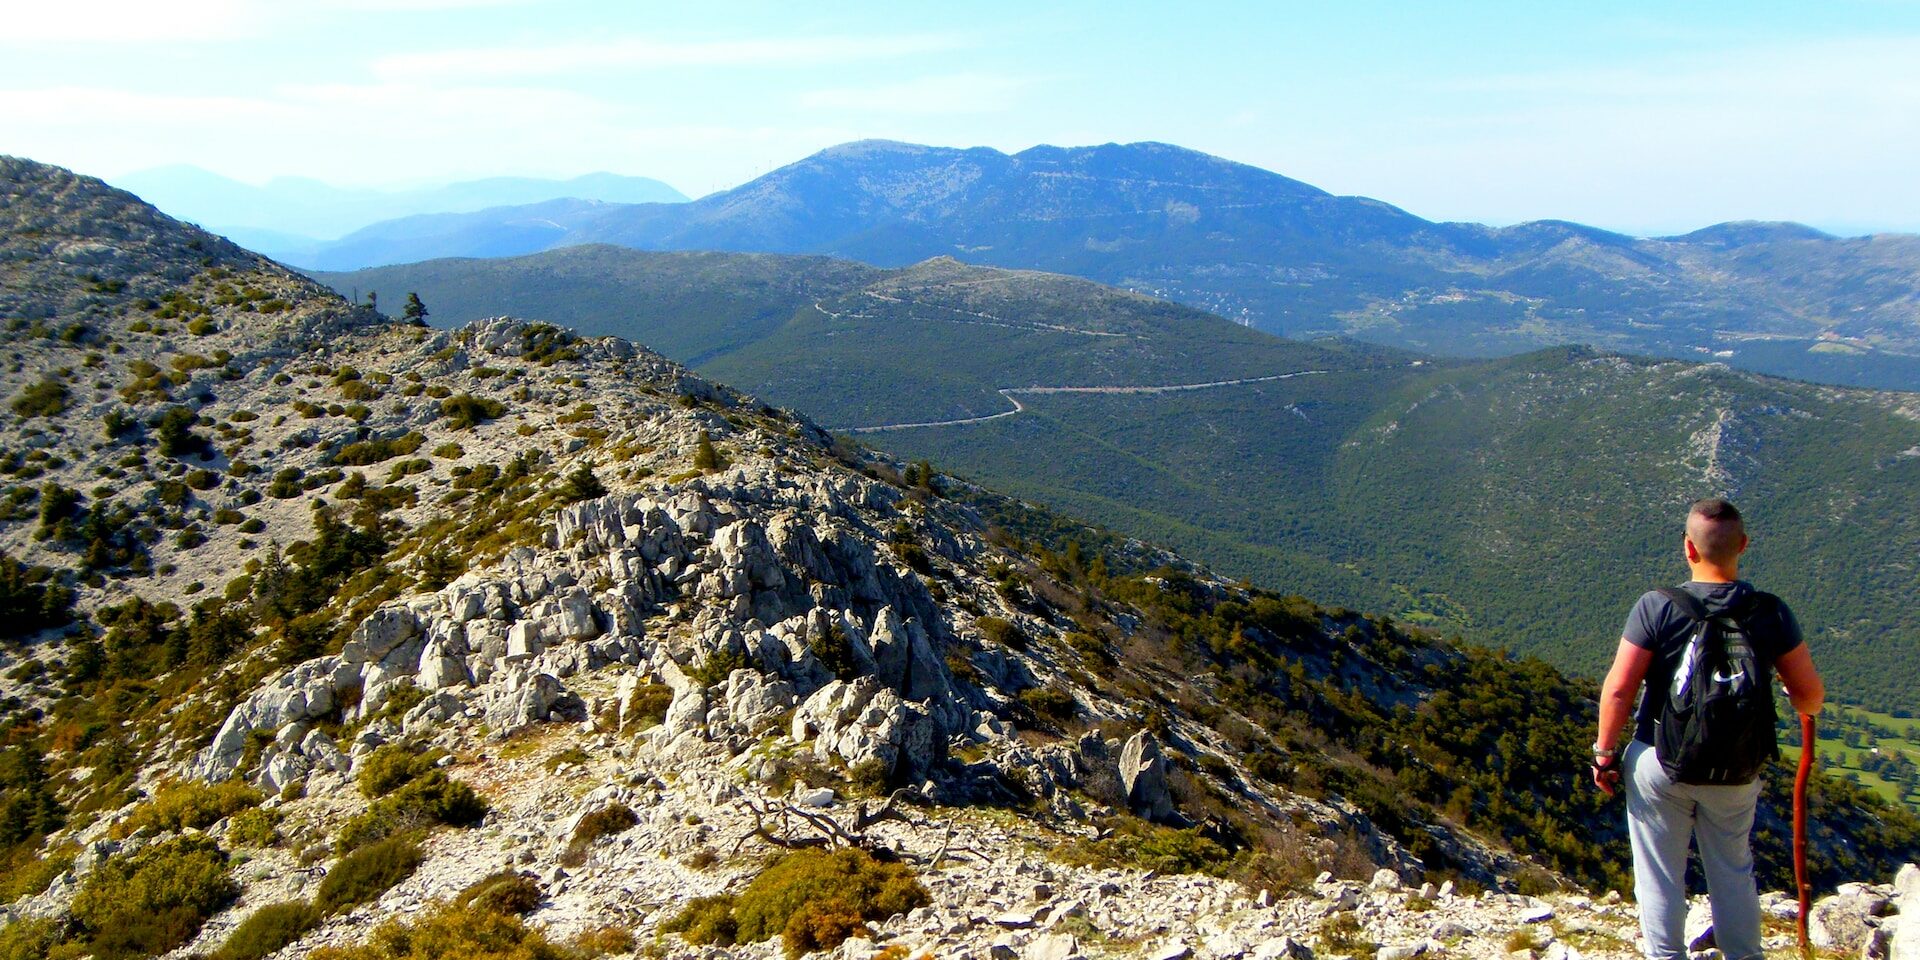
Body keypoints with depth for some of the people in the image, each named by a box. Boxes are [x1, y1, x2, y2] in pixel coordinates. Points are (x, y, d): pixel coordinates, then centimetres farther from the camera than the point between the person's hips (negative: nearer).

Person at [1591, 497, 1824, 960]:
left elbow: (1618, 689, -16)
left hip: (1658, 764, -2)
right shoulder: (1771, 613, -11)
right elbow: (1810, 697, -3)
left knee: (1660, 873, 12)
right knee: (1733, 871, 22)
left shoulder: (1656, 608, -18)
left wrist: (1604, 752, -3)